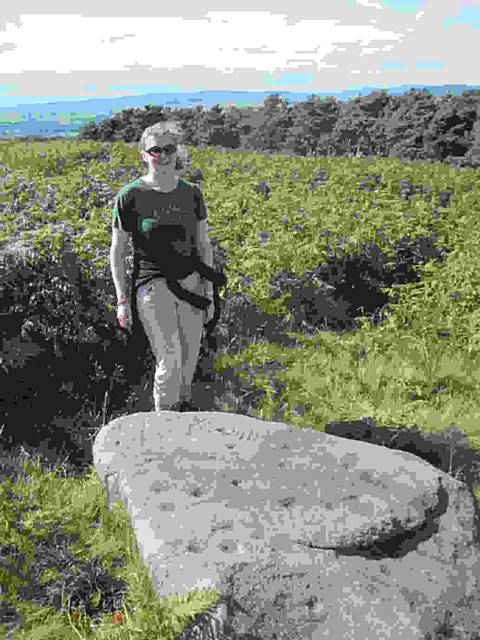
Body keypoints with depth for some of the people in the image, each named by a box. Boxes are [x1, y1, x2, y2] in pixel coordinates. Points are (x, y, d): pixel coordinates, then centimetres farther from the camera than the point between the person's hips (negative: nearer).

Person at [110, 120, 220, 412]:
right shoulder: (130, 196, -6)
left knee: (190, 358, 12)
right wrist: (122, 300, -5)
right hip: (152, 283, -4)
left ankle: (183, 401, 42)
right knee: (170, 360, -15)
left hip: (190, 281, 4)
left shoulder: (192, 193, 5)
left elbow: (204, 244, 12)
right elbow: (117, 251, -1)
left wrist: (209, 290, 10)